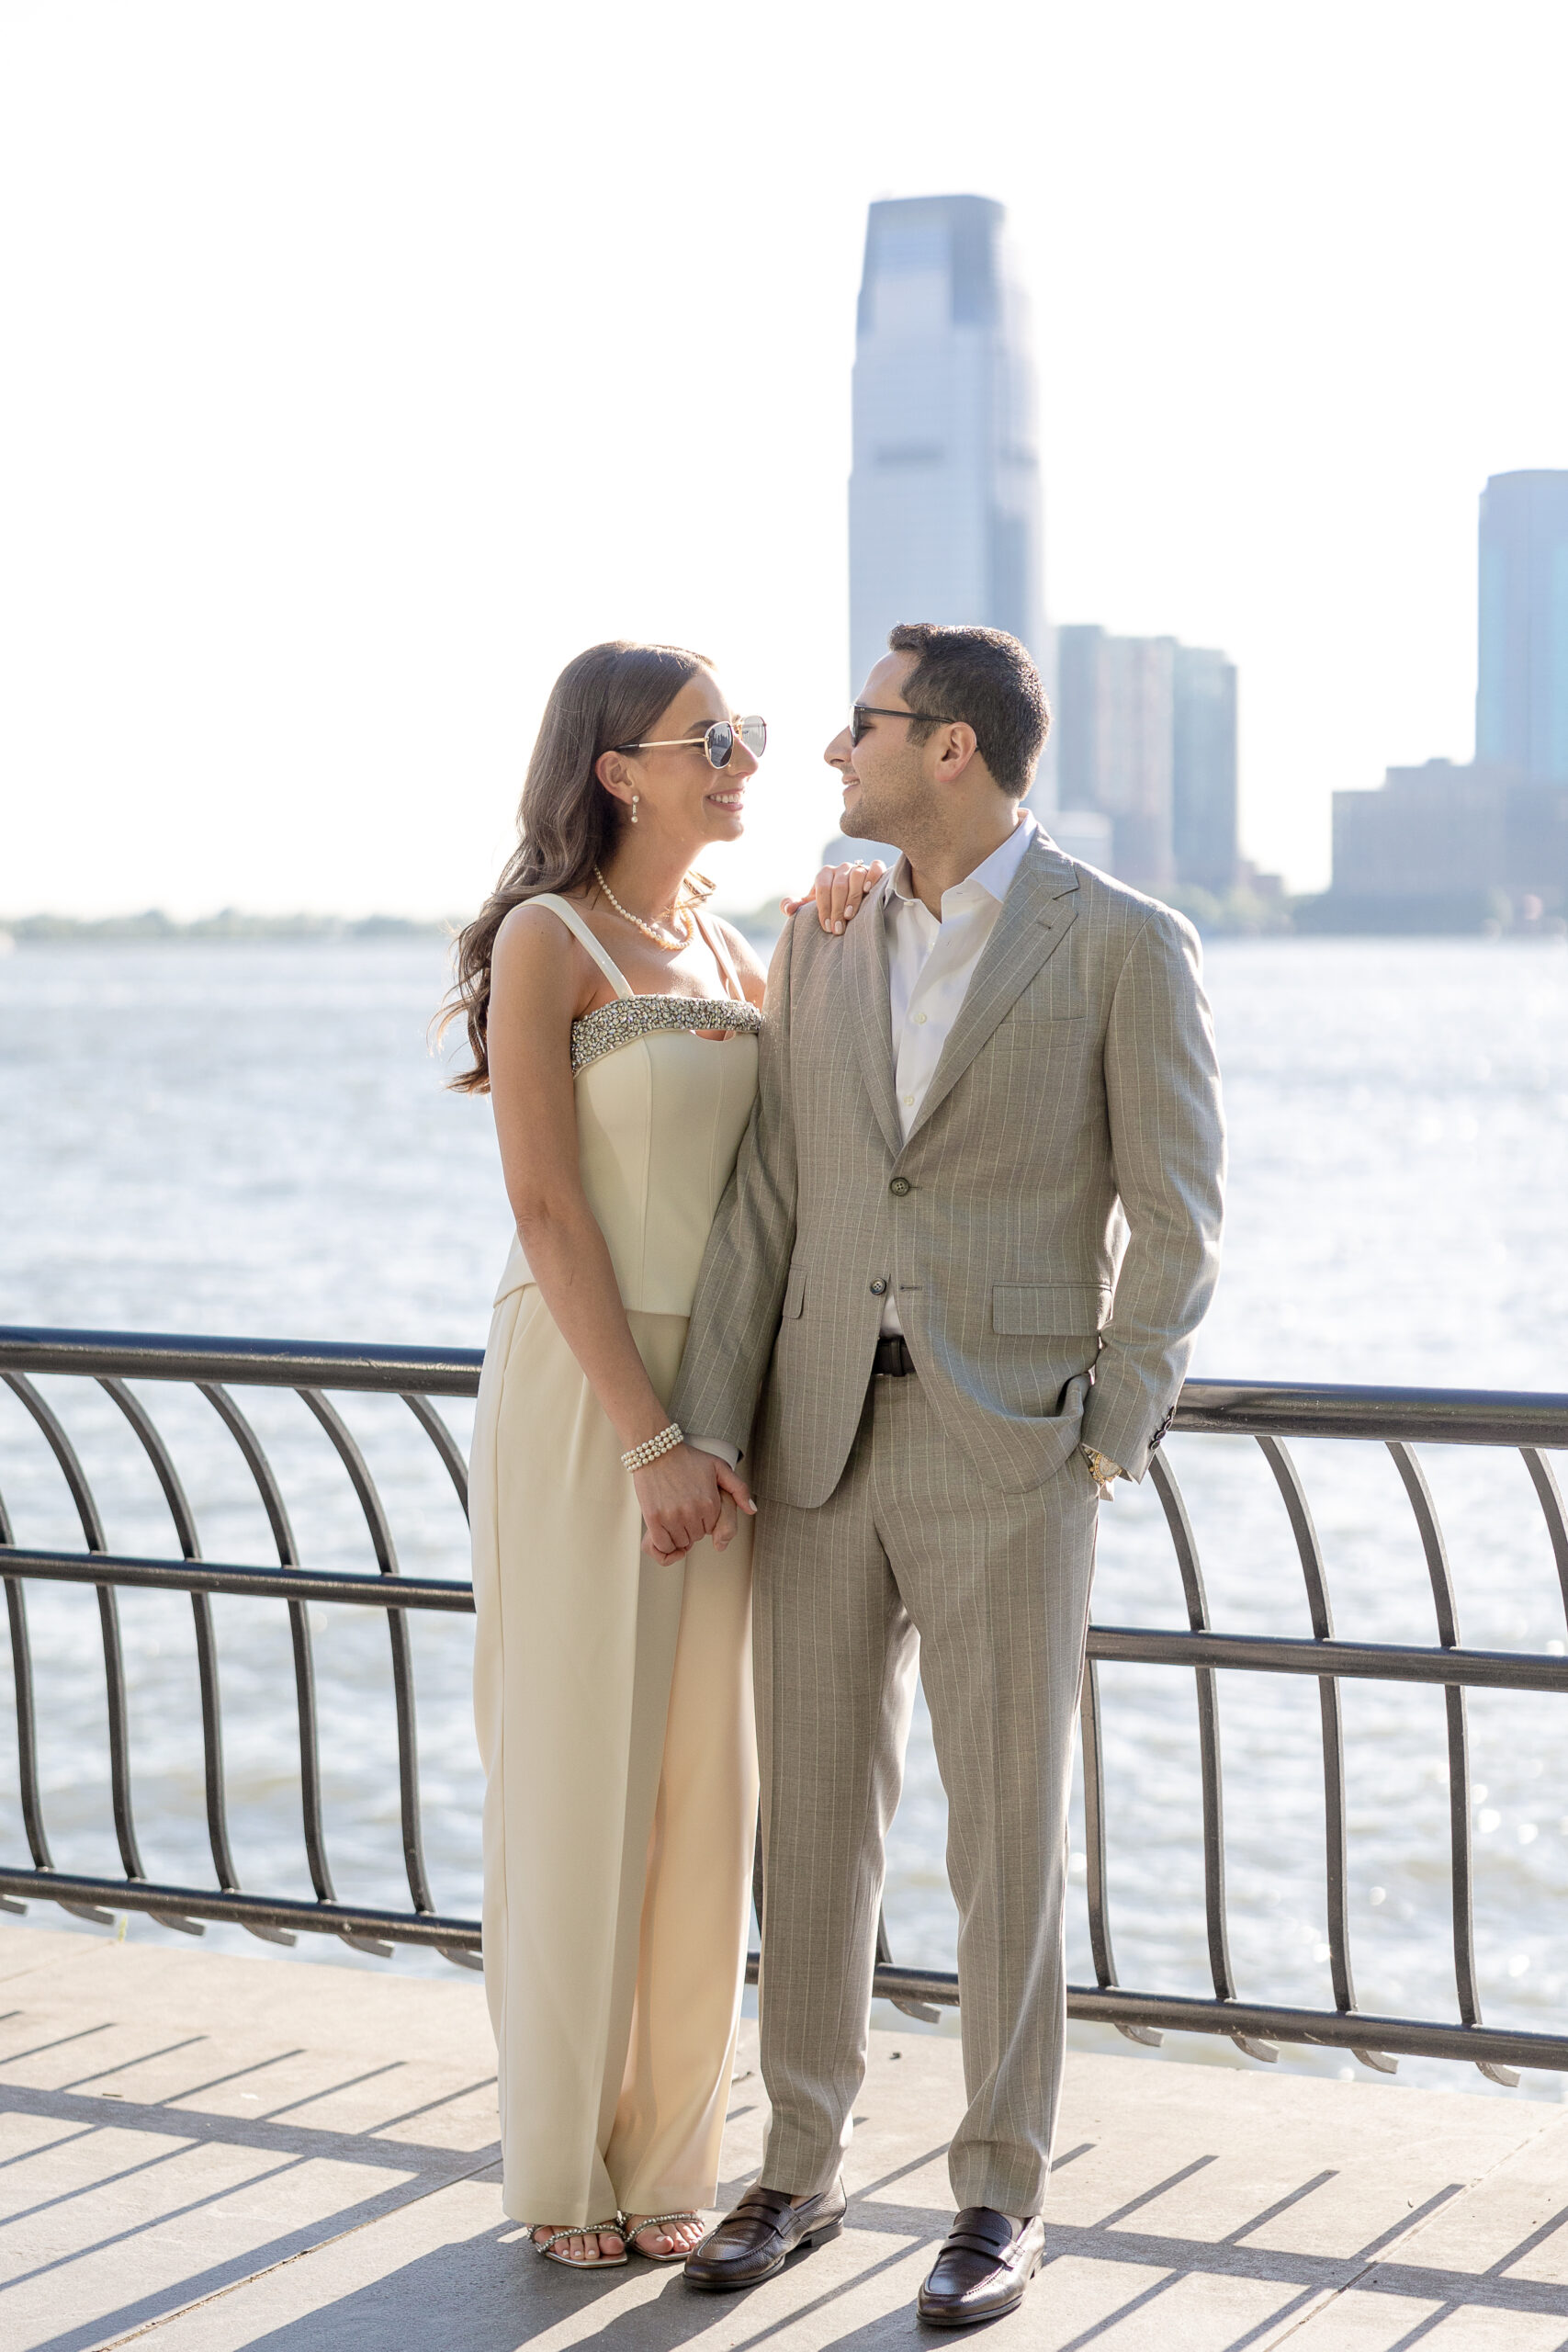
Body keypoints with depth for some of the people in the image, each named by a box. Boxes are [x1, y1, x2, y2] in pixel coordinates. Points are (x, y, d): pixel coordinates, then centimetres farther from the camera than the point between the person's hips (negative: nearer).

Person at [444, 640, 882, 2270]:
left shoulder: (722, 946, 11)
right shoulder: (545, 941, -10)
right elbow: (546, 1215, -15)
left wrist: (834, 947, -1)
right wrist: (648, 1442, -19)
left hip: (712, 1392, 7)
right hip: (579, 1395, -6)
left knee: (701, 1776, 8)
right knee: (575, 1771, 1)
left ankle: (664, 2153, 19)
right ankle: (560, 2164, 15)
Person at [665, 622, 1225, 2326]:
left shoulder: (1127, 946, -6)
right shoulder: (823, 948, 9)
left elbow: (1174, 1222, -6)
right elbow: (766, 1207, 6)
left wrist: (1107, 1442, -12)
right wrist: (704, 1442, -1)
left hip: (1012, 1449, -5)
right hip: (825, 1436, 5)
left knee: (1005, 1833, 0)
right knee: (814, 1814, 9)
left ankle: (1000, 2199, 14)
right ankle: (801, 2170, 23)